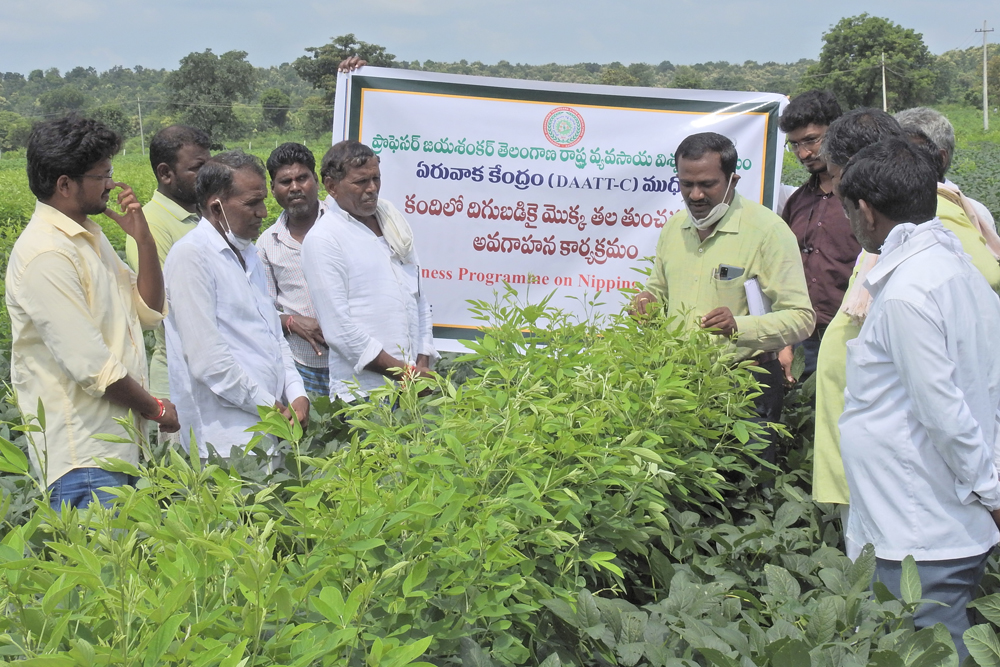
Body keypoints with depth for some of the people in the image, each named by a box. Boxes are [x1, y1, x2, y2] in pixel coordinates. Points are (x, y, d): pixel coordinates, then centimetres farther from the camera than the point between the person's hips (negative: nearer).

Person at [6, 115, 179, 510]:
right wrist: (155, 409, -7)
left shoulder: (89, 236, 13)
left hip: (118, 444, 9)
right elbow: (90, 365, -20)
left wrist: (144, 240, 2)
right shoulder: (45, 254, -18)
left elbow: (149, 312, 15)